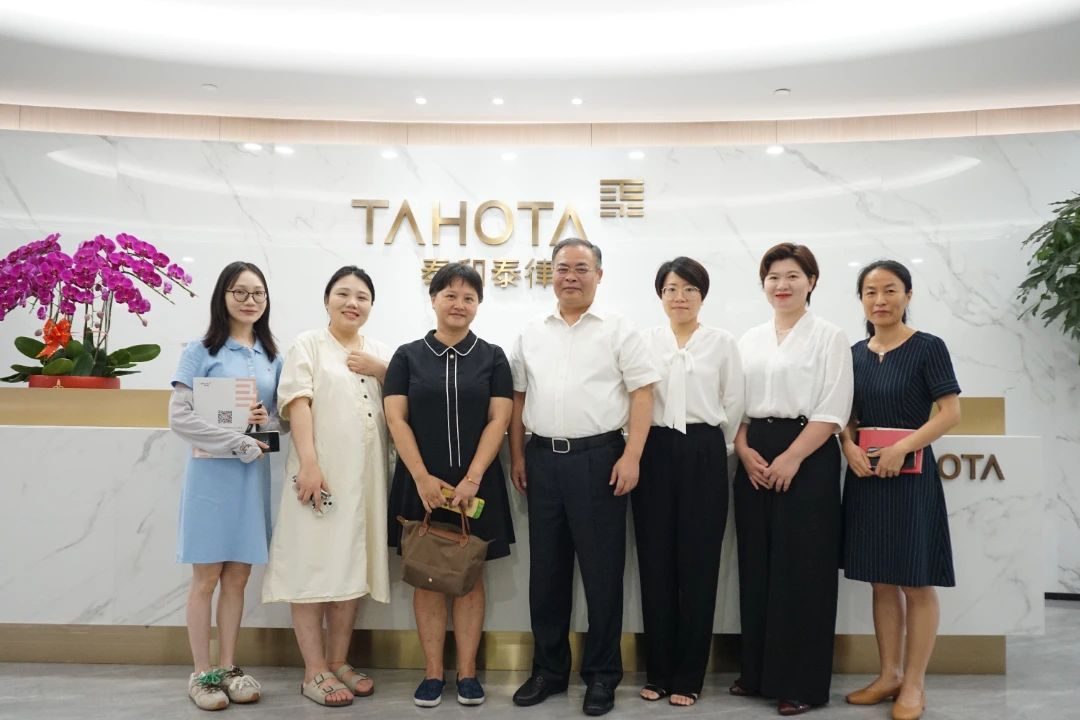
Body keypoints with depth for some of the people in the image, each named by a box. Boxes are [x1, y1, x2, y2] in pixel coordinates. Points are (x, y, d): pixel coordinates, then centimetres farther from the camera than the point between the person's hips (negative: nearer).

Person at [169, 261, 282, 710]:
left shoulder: (272, 357, 9)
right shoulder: (201, 351, -5)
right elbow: (180, 418, -11)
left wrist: (268, 420, -9)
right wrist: (240, 443, -16)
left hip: (254, 474, 4)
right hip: (212, 471, -4)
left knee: (237, 577, 11)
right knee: (206, 579, 4)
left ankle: (228, 668, 23)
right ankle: (202, 674, 17)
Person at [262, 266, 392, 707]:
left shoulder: (380, 352, 18)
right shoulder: (308, 344, 4)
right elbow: (297, 404, -8)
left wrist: (381, 371, -4)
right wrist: (308, 463, -20)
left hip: (365, 477, 5)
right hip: (321, 472, -5)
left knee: (352, 568, 10)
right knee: (312, 565, -1)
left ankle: (338, 661, 21)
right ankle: (314, 671, 8)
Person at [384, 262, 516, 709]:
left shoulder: (492, 357, 4)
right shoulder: (408, 356, 4)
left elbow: (498, 421, -2)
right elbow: (396, 419, -2)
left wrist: (472, 479, -12)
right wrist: (423, 478, -11)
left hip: (476, 484, 0)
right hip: (421, 484, 0)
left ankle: (467, 673, 16)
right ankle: (432, 673, 16)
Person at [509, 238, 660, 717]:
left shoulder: (618, 330, -1)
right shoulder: (531, 334, 11)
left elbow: (641, 393, -6)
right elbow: (518, 396, 14)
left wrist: (631, 456, -13)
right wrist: (517, 456, 8)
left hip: (598, 457, -4)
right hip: (543, 457, 4)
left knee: (601, 569, 4)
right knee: (546, 569, 12)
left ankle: (602, 674, 20)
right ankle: (548, 669, 27)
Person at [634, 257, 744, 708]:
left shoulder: (723, 342, 5)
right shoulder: (644, 341, 7)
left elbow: (733, 403, 6)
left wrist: (711, 449, 6)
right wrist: (640, 451, 3)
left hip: (704, 456, -1)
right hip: (654, 454, 1)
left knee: (698, 565, 2)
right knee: (656, 563, 5)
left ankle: (688, 675, 14)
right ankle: (657, 671, 18)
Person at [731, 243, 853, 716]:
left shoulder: (829, 337, -1)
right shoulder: (749, 340, 13)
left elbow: (833, 410, -9)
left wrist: (791, 458, -16)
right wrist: (745, 451, -4)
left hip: (807, 457, -5)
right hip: (754, 459, 5)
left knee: (801, 569, 0)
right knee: (756, 566, 8)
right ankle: (757, 672, 21)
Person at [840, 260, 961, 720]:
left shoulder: (928, 348, -6)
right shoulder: (855, 354, 8)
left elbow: (951, 412, -11)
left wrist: (902, 447, -21)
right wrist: (849, 448, -8)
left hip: (910, 473, -5)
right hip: (865, 475, 5)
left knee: (917, 584, 4)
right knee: (882, 583, 12)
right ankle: (888, 675, 24)